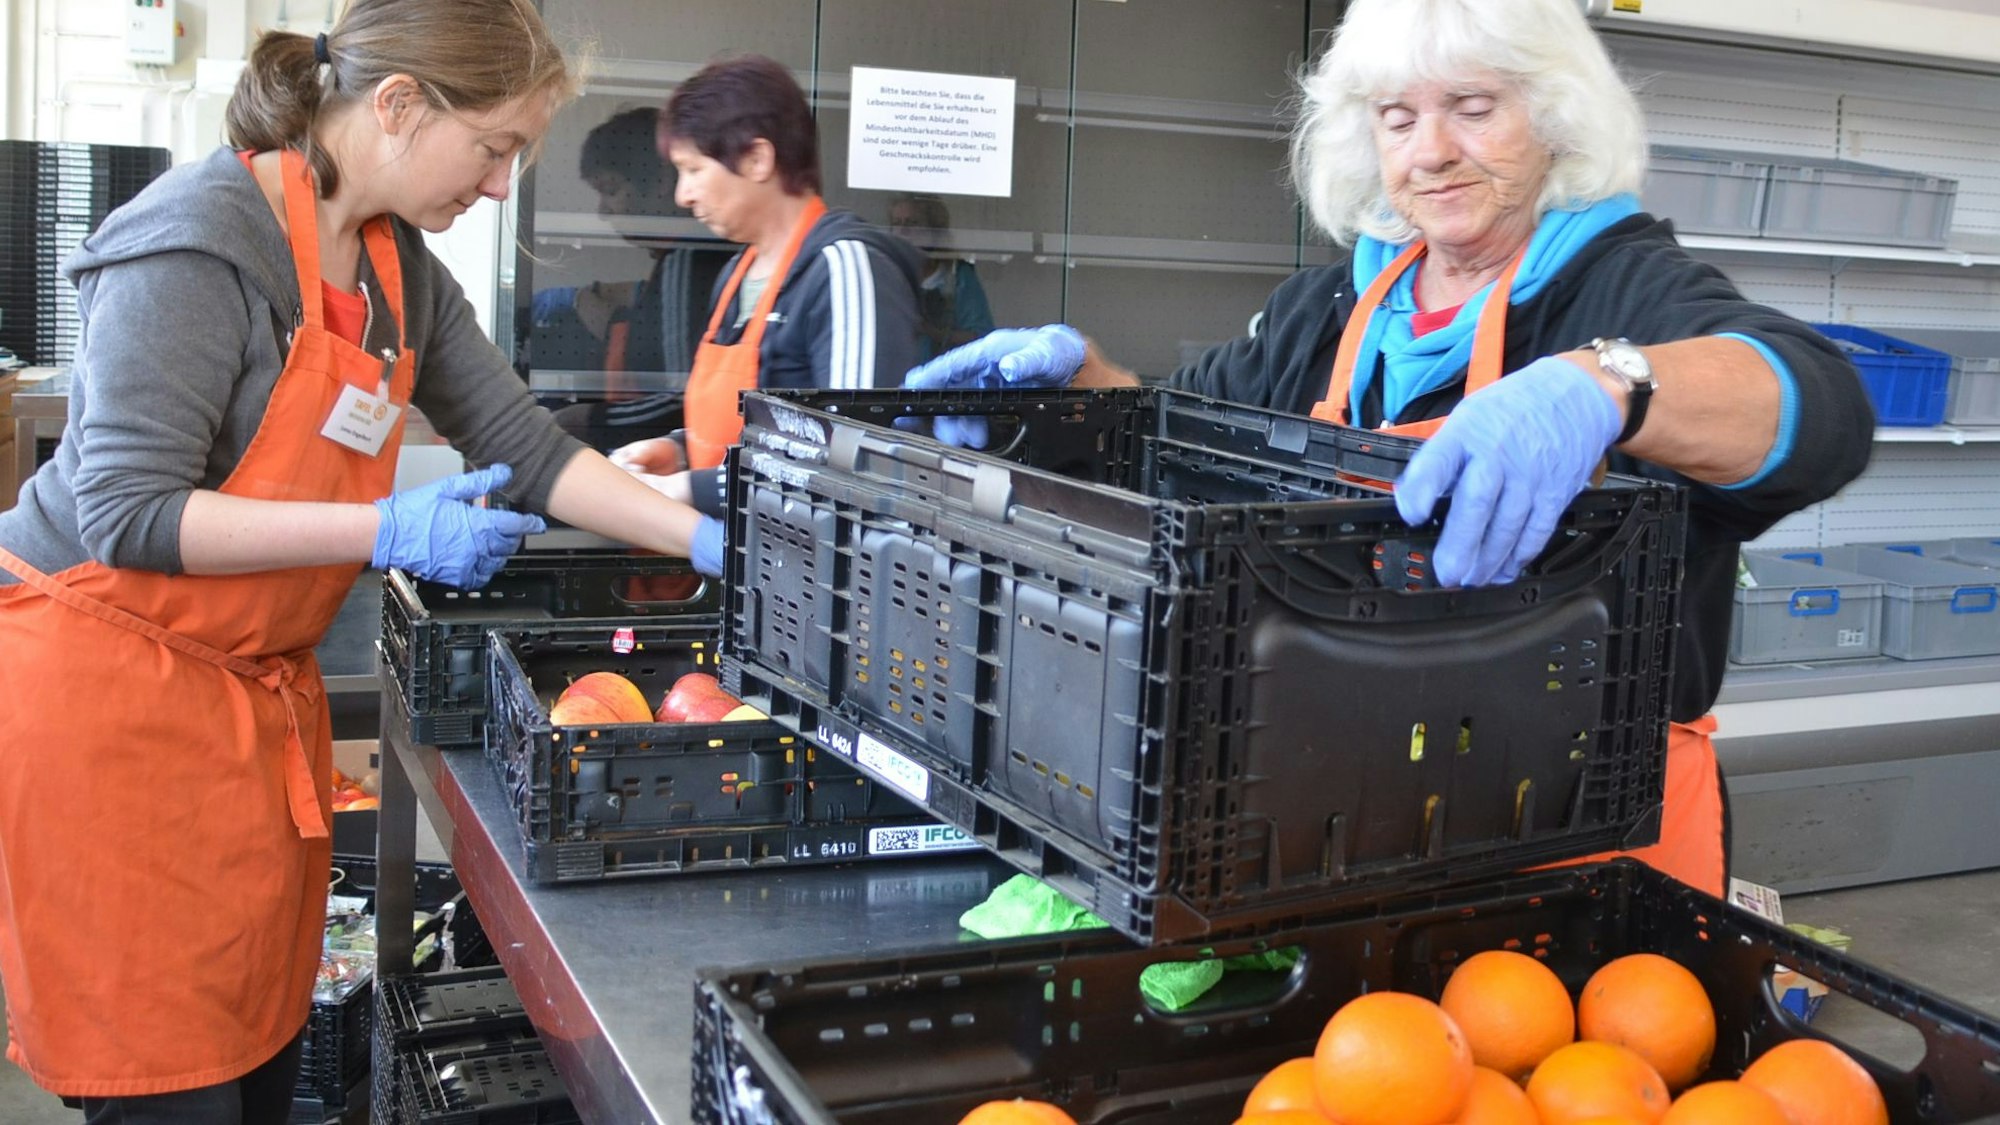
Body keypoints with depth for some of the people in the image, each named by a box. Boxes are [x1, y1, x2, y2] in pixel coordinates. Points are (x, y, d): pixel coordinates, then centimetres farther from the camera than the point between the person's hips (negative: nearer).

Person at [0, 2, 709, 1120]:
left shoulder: (402, 268, 7)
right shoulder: (198, 240, -18)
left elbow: (525, 444, 7)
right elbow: (128, 511, -21)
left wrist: (712, 541, -2)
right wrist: (385, 533, -23)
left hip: (261, 691, 8)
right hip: (110, 684, -7)